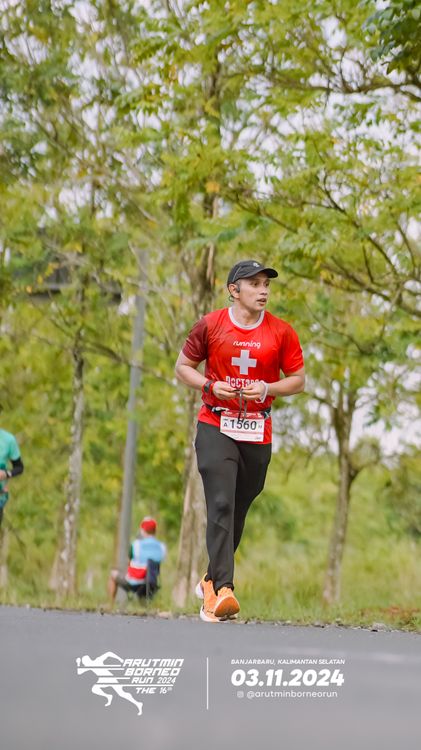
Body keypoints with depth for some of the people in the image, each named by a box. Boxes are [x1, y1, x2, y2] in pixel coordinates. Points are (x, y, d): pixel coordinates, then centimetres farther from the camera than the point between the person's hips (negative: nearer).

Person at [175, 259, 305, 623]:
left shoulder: (282, 332, 1)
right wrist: (211, 386, -10)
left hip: (257, 433, 3)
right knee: (221, 504, -18)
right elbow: (183, 366, 8)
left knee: (238, 511, 10)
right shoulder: (210, 325, -2)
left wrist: (267, 389, -11)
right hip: (215, 426, -2)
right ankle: (223, 590, -26)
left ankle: (212, 579, 31)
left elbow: (298, 379, 8)